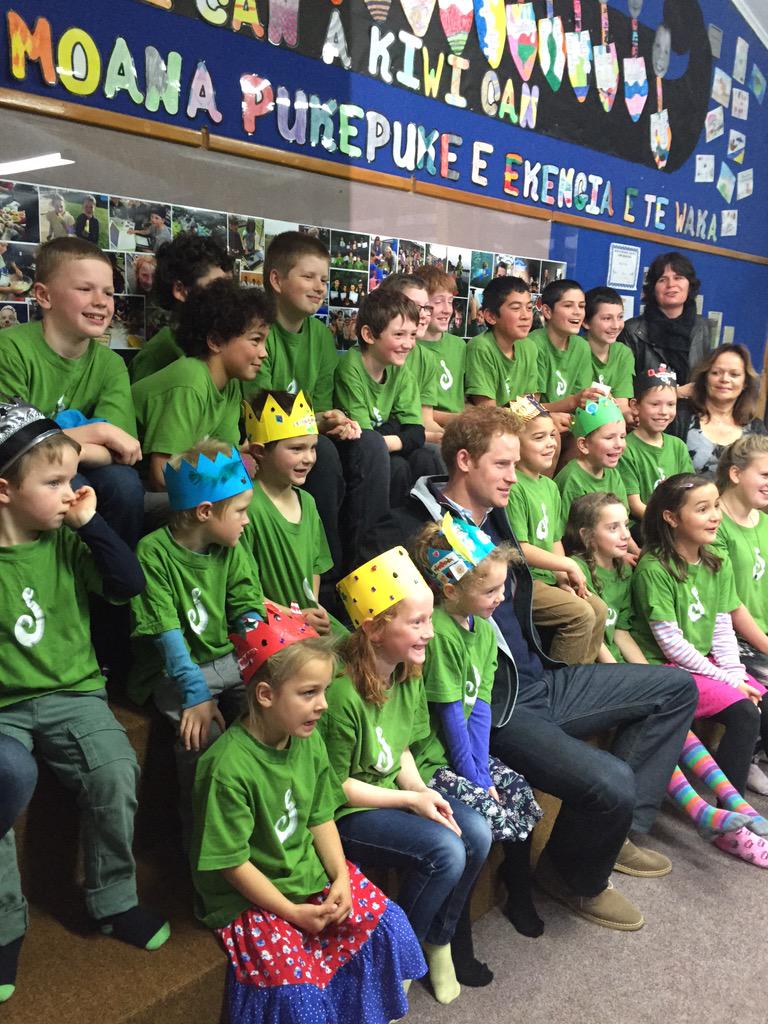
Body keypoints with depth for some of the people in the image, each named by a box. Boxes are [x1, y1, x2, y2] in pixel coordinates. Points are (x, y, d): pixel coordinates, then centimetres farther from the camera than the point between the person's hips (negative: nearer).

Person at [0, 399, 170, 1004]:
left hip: (72, 693, 1)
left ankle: (113, 900, 4)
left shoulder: (68, 543, 2)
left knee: (114, 774, -20)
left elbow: (129, 584, -6)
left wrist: (91, 523, -10)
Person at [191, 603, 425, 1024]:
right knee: (300, 987, -21)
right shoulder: (229, 766, -27)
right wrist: (292, 912, -16)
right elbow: (231, 862, -20)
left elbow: (321, 817, 5)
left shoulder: (308, 740, -5)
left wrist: (341, 878, -6)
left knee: (387, 923, -1)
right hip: (251, 897, -6)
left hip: (309, 873, 7)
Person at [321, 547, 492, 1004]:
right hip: (346, 813, -8)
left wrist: (423, 792, -9)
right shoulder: (343, 693, -29)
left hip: (394, 793, 8)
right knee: (445, 852, -23)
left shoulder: (409, 675, -3)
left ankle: (438, 941, 14)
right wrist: (411, 801, -18)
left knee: (477, 832, -10)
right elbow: (335, 786, -19)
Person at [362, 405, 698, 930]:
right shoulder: (409, 531, -15)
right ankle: (577, 879, 11)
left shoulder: (493, 518, 14)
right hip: (494, 707, -10)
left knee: (676, 687, 14)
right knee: (611, 783, -26)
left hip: (542, 681, 10)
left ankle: (620, 831, 18)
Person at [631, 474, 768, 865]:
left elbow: (723, 629, 8)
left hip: (706, 663, 8)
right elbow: (670, 643, -16)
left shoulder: (717, 565, 10)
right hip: (665, 670, -7)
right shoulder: (653, 568, -14)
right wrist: (725, 680, -14)